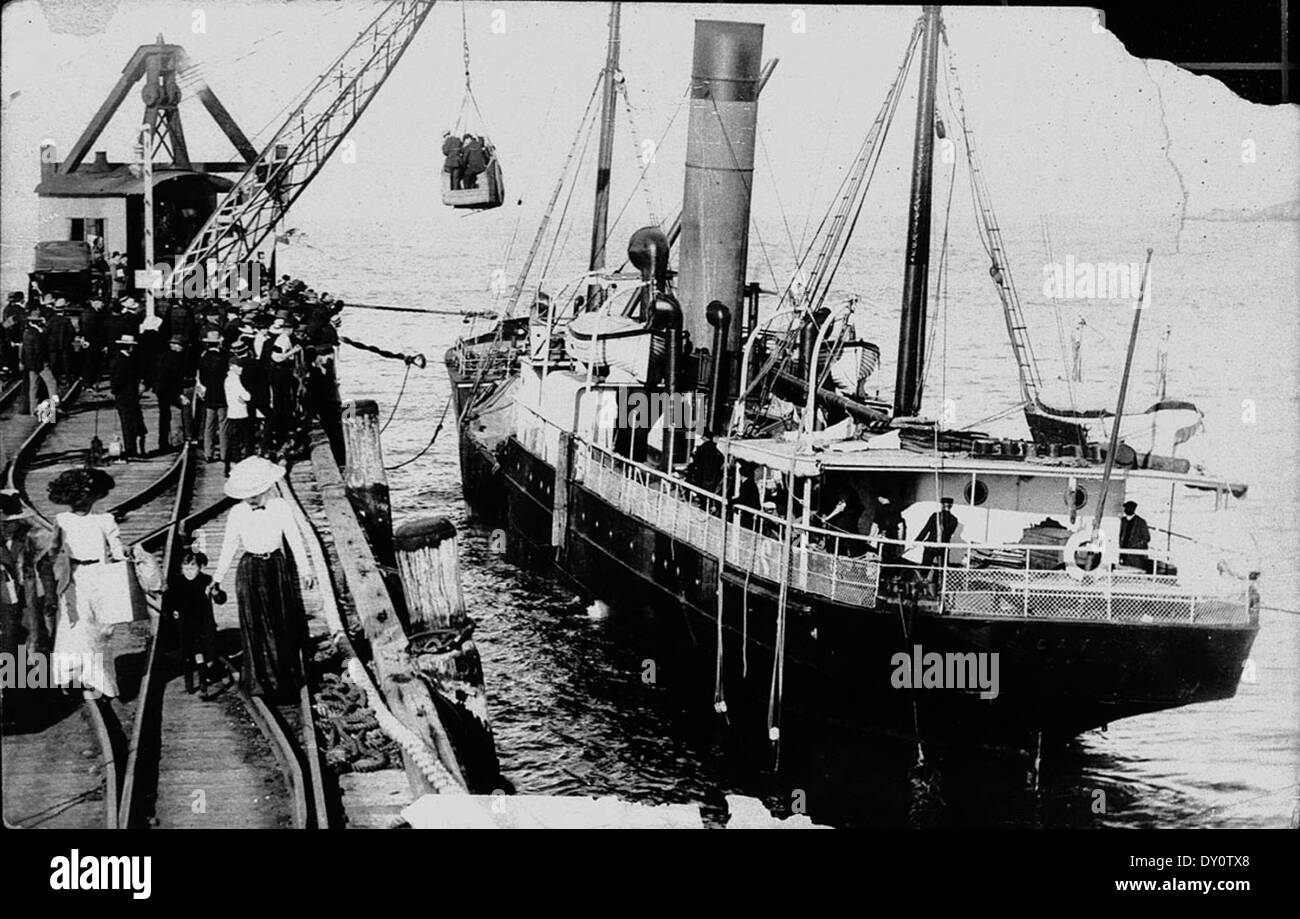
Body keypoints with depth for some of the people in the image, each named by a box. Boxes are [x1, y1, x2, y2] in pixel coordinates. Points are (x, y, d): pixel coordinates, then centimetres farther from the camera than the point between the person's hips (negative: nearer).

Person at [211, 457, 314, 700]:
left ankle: (285, 678, 17)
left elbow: (295, 540, -4)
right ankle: (259, 679, 10)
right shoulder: (237, 513, -5)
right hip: (250, 570, 0)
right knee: (255, 627, 0)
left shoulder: (281, 507, -8)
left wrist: (306, 571, -8)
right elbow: (229, 546, 4)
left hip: (277, 569, 0)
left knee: (282, 625, 4)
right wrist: (217, 578, 4)